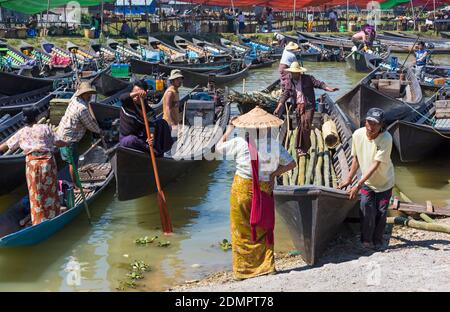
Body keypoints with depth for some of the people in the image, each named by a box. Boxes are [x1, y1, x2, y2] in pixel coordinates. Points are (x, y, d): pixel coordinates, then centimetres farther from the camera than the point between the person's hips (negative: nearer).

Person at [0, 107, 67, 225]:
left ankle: (39, 221, 14)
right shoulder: (45, 128, 5)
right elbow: (58, 142, 2)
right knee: (50, 190, 11)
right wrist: (67, 144, 20)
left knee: (35, 193, 9)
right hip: (47, 161, 0)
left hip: (32, 163, 0)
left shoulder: (21, 133, 9)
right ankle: (53, 215, 21)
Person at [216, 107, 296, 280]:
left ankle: (242, 270, 14)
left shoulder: (239, 142, -10)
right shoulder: (274, 144, -4)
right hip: (264, 192, 2)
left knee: (242, 231, 9)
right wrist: (274, 174, 4)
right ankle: (267, 266, 17)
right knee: (263, 230, 16)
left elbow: (218, 147, 7)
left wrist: (230, 128, 15)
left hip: (242, 189, -1)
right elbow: (291, 163, 2)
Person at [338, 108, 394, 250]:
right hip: (366, 181, 2)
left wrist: (358, 185, -34)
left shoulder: (386, 138, -28)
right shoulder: (358, 134, -16)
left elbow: (376, 164, -30)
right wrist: (349, 179, 4)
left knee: (381, 212, 3)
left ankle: (377, 241, 23)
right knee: (366, 207, -13)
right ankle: (367, 240, 2)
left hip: (384, 182, -2)